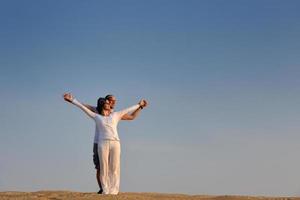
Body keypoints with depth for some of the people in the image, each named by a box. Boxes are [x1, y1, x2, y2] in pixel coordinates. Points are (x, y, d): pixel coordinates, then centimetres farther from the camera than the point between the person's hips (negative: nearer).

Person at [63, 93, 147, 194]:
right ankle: (105, 190, -4)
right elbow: (83, 107, 17)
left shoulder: (115, 115, 21)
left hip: (115, 143, 1)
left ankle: (113, 190, -5)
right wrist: (73, 100, 16)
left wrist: (139, 105, 36)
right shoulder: (97, 117, 16)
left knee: (114, 168, -4)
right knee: (104, 167, -5)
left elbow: (128, 110, 29)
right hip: (103, 143, -1)